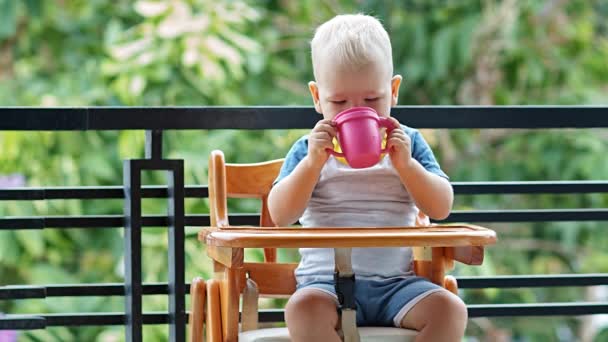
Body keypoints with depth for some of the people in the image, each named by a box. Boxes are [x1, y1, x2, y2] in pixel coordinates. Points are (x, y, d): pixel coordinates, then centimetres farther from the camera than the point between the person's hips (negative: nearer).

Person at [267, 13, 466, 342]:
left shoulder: (407, 143, 11)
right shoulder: (308, 150, 8)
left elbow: (441, 208, 2)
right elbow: (280, 215, -4)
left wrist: (405, 164, -14)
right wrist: (312, 163, -16)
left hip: (396, 283, 2)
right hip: (327, 283, -2)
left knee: (450, 309, -26)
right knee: (303, 308, -35)